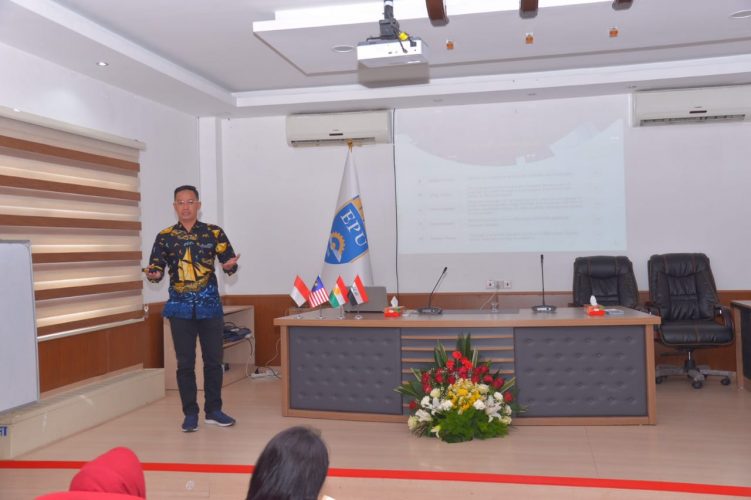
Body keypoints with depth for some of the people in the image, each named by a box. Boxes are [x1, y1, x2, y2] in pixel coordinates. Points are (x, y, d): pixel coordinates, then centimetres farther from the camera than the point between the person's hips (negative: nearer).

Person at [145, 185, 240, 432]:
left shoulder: (214, 232, 1)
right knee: (185, 363, 4)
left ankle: (213, 410, 21)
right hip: (180, 308, 0)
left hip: (210, 306, 0)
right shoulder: (165, 236, 3)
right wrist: (153, 275, -21)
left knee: (213, 360, 7)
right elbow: (157, 269, 2)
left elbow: (229, 263, 0)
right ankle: (190, 414, 16)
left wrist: (230, 266, -23)